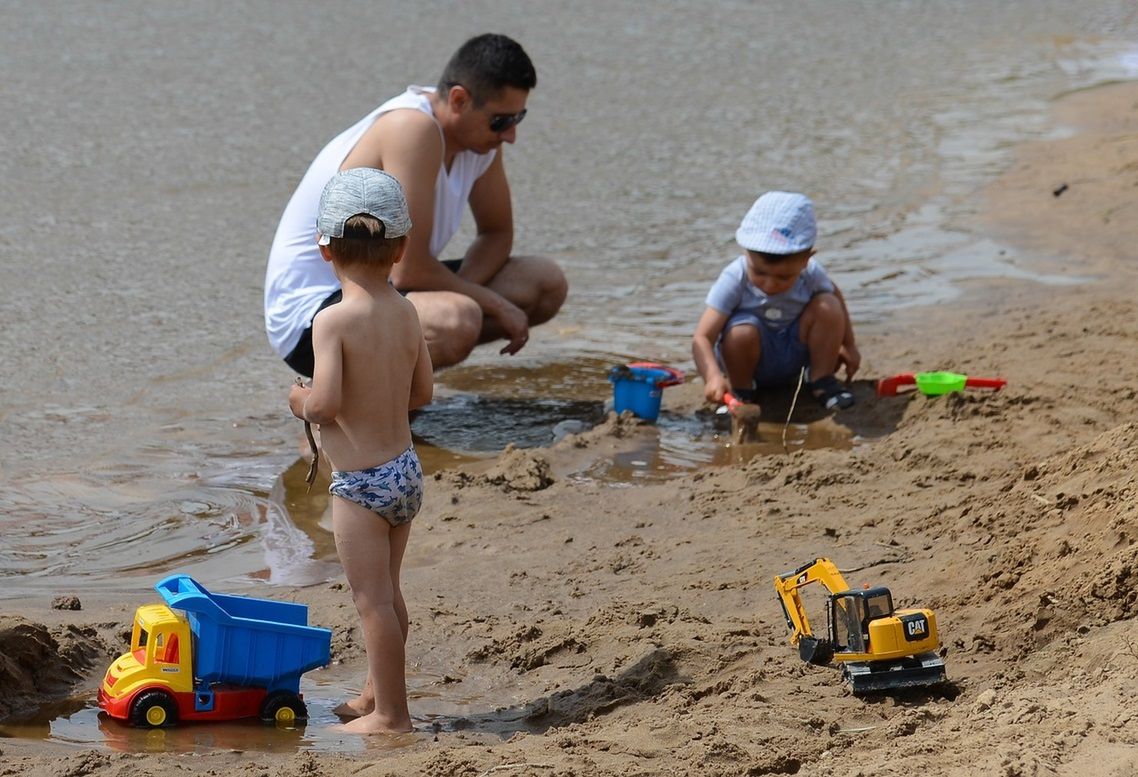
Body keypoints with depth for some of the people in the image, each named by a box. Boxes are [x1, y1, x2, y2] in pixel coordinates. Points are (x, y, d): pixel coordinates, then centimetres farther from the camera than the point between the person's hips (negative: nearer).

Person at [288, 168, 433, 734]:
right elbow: (423, 392, 9)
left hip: (361, 482, -8)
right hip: (406, 469, 8)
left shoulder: (333, 321, -19)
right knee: (386, 594, 21)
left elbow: (325, 404, -26)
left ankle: (391, 714, 7)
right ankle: (377, 694, 34)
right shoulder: (406, 313, 1)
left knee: (372, 600, 1)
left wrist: (301, 403, -5)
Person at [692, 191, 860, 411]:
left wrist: (849, 346, 13)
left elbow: (835, 295, 9)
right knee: (743, 331, -36)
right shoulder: (734, 280, -28)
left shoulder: (810, 274, -18)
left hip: (792, 356, 3)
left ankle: (822, 381, 0)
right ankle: (740, 390, -7)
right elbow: (702, 338, -35)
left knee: (828, 306, -19)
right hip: (752, 360, -3)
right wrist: (713, 377, -54)